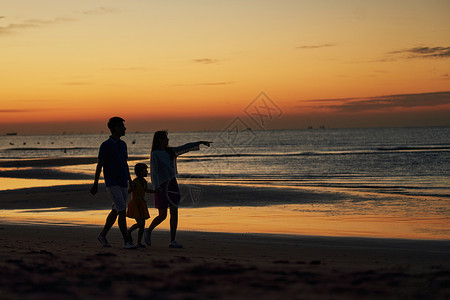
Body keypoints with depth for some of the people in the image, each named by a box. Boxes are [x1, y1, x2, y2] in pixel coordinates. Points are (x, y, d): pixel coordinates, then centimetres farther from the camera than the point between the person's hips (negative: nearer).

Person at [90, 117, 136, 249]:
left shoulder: (123, 144, 12)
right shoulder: (105, 145, -9)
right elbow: (99, 165, -7)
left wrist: (130, 180, 17)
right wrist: (95, 184, -7)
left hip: (123, 184, 7)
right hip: (112, 184, -7)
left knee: (115, 211, 13)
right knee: (122, 211, -15)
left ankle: (103, 235, 29)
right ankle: (126, 242, -14)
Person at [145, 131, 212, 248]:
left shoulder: (170, 151, 12)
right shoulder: (155, 154, -9)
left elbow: (185, 148, 16)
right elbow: (154, 172, -16)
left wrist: (200, 143, 13)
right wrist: (157, 187, -27)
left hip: (172, 184, 6)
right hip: (162, 186, -6)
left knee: (174, 212, -2)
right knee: (162, 215, -3)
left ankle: (172, 241, 0)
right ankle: (148, 231, 22)